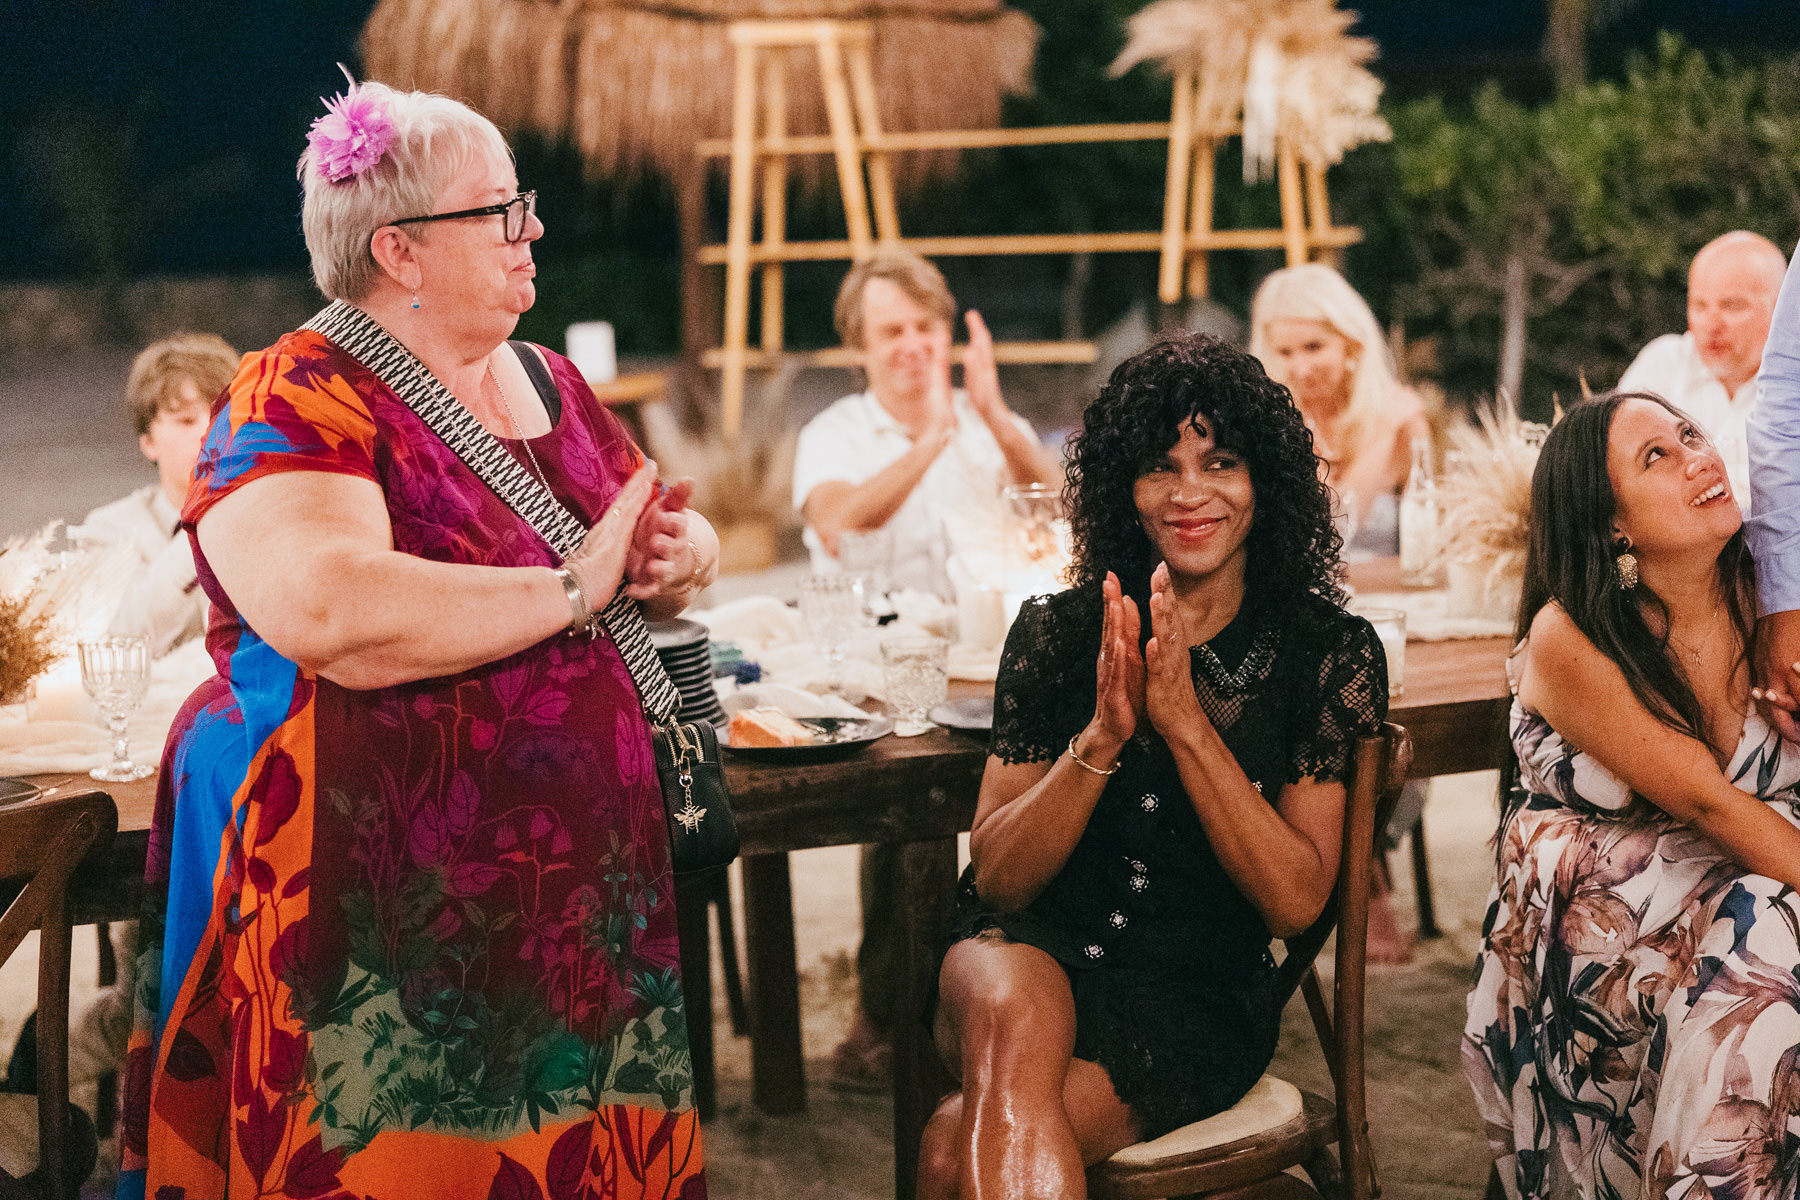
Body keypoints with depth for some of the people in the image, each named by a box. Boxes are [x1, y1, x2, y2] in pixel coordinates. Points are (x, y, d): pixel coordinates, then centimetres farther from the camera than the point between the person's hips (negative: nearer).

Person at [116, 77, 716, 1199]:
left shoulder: (549, 384, 14)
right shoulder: (295, 402, -11)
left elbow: (680, 533, 22)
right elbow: (335, 616, -28)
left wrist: (682, 554, -3)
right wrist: (571, 590, -18)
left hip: (587, 885, 7)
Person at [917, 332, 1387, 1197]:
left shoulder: (1331, 653, 0)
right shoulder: (1058, 632, 3)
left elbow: (1296, 900, -7)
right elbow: (998, 876, -2)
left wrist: (1184, 720, -18)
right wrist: (1101, 737, -18)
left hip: (1195, 1002, -2)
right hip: (1034, 957, 2)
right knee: (1009, 1011, -36)